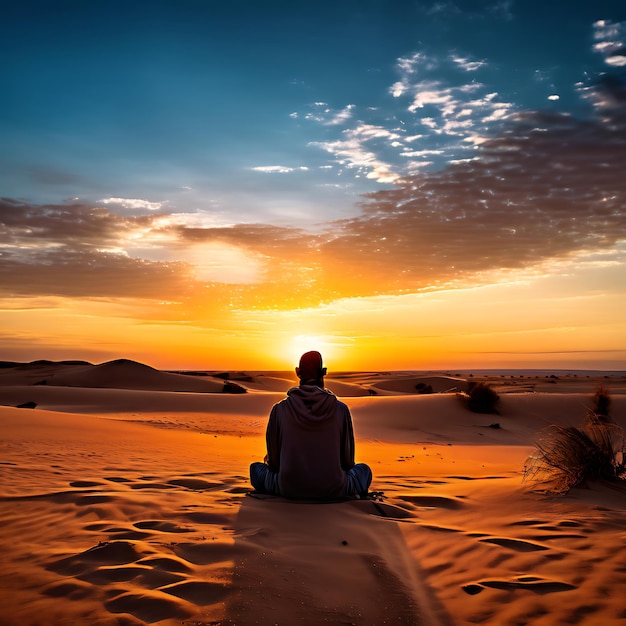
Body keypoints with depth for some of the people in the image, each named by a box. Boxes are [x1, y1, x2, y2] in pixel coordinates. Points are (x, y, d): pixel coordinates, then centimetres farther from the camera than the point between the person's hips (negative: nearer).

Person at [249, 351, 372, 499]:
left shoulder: (279, 410, -5)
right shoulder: (341, 410, -6)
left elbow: (273, 460, 3)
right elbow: (347, 460, 4)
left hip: (289, 489, 0)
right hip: (333, 490, 0)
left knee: (257, 468, 27)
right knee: (363, 470, 30)